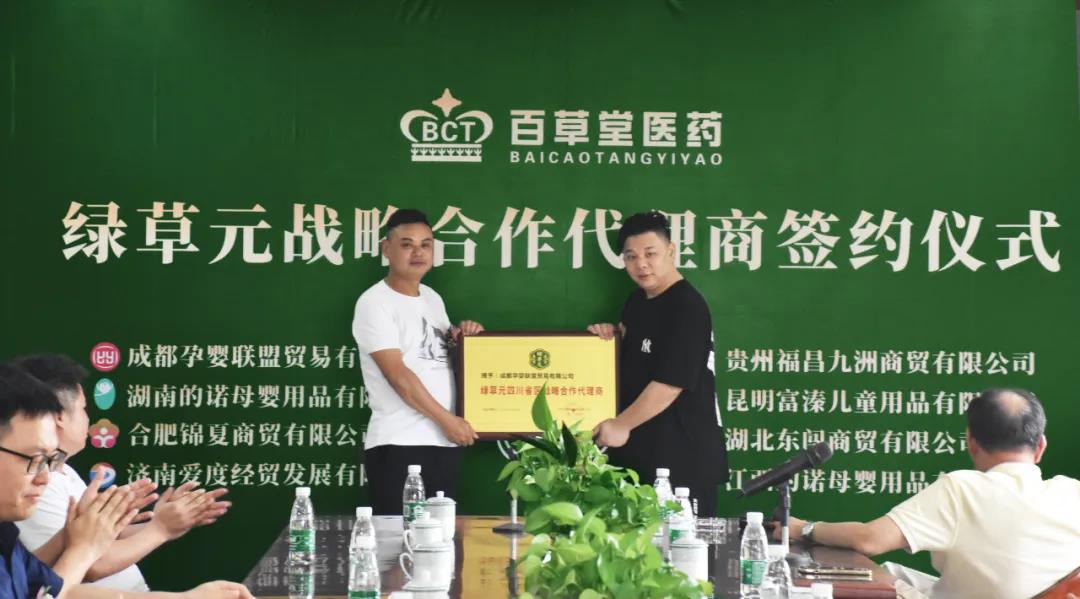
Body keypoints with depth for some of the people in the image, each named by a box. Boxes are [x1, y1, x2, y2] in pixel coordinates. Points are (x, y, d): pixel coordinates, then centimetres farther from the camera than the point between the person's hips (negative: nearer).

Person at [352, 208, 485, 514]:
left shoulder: (432, 298, 16)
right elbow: (398, 375, -15)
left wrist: (462, 336, 6)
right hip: (398, 445, -7)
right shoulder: (375, 303, -7)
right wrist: (446, 419, -15)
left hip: (445, 442, 7)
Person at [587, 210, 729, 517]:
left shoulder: (687, 307, -16)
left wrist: (622, 424, -14)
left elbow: (671, 381, -21)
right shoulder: (636, 301, 13)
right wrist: (612, 336, 6)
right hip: (640, 448, 9)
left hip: (683, 452, -9)